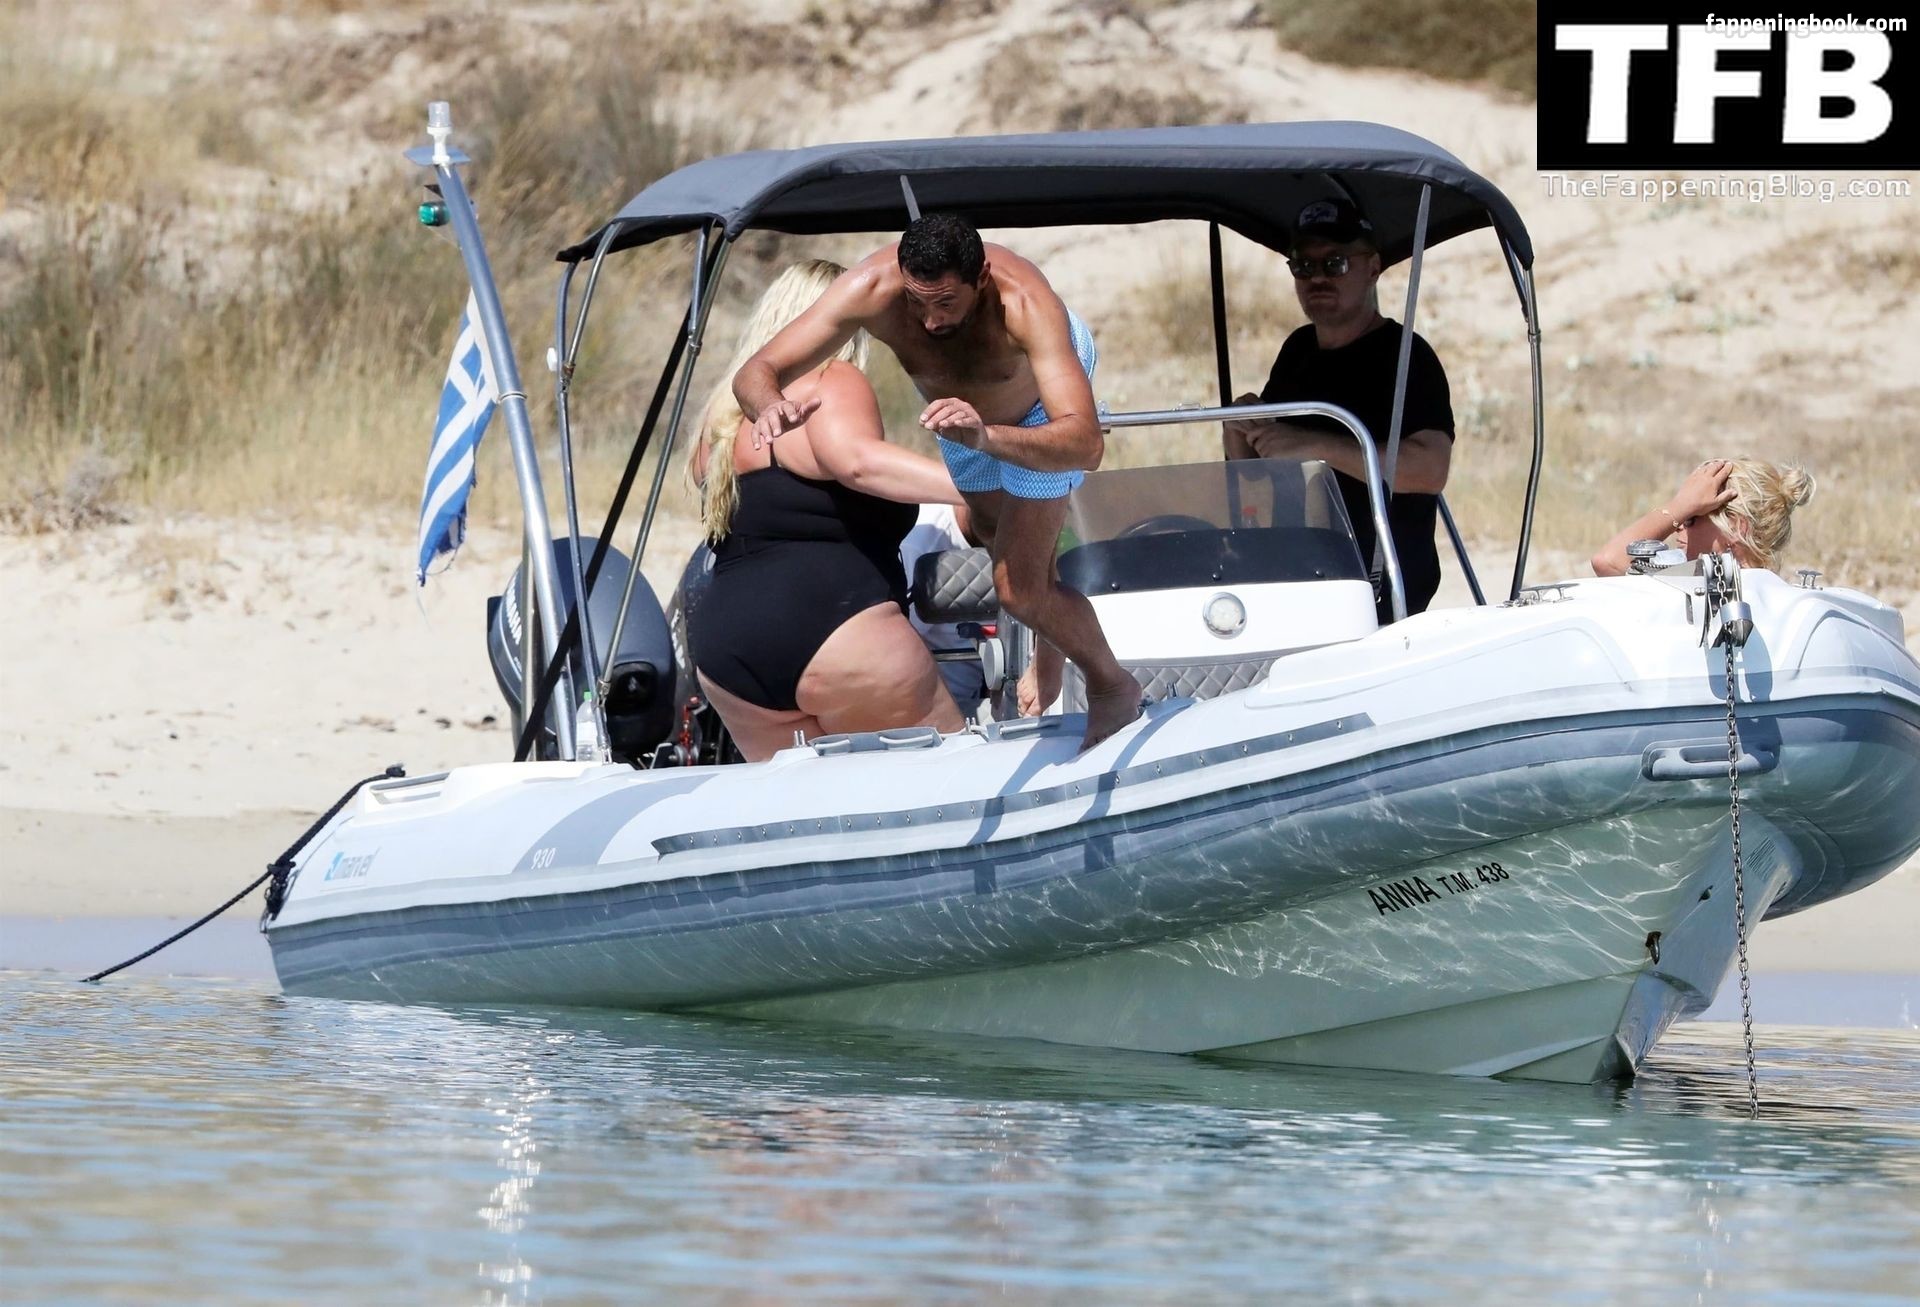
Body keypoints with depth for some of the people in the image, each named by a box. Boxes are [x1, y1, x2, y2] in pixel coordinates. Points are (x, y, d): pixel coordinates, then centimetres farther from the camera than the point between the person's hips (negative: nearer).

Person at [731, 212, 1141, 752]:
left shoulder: (1025, 304, -50)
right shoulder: (872, 289, -42)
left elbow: (1087, 444, -59)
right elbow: (754, 372, -39)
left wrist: (986, 436, -76)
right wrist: (770, 404, -64)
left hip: (1042, 395, -4)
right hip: (960, 404, 4)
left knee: (1018, 588, -12)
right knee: (998, 534, 27)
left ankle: (1112, 686, 16)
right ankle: (1050, 654, 58)